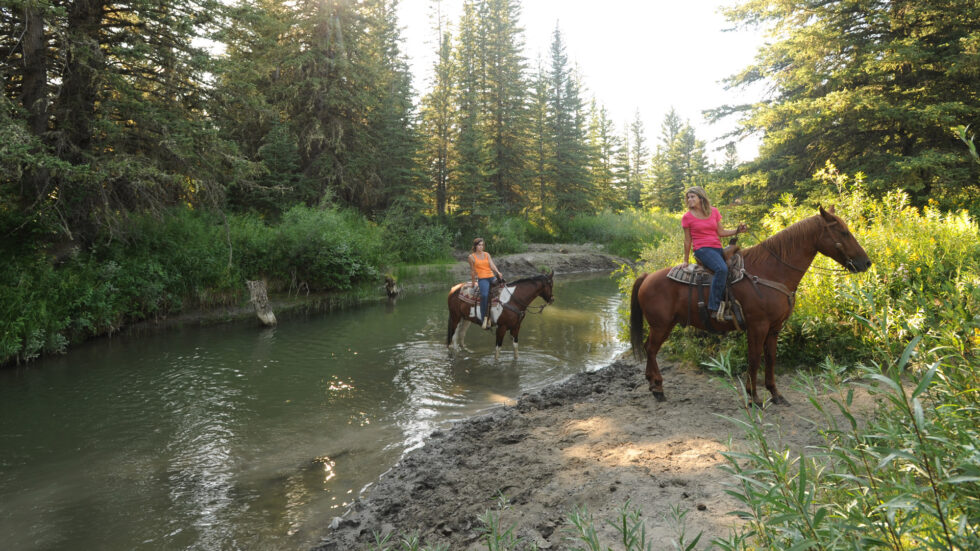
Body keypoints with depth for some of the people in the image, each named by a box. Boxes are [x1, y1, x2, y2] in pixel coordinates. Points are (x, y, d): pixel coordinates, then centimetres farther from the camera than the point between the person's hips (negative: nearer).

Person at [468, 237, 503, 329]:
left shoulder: (487, 254, 17)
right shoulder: (471, 257, 7)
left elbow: (492, 265, 5)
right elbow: (472, 271, 11)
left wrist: (498, 273, -12)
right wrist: (474, 281, 12)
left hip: (491, 276, 5)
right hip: (481, 279, -5)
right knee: (484, 295, -32)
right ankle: (485, 318, -30)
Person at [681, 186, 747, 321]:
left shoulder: (714, 211, 11)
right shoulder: (687, 217, 0)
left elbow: (721, 232, 15)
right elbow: (687, 240, 3)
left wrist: (737, 231, 1)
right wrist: (686, 261, 6)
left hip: (717, 249, 6)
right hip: (702, 249, -6)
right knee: (722, 269, -31)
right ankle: (713, 308, -33)